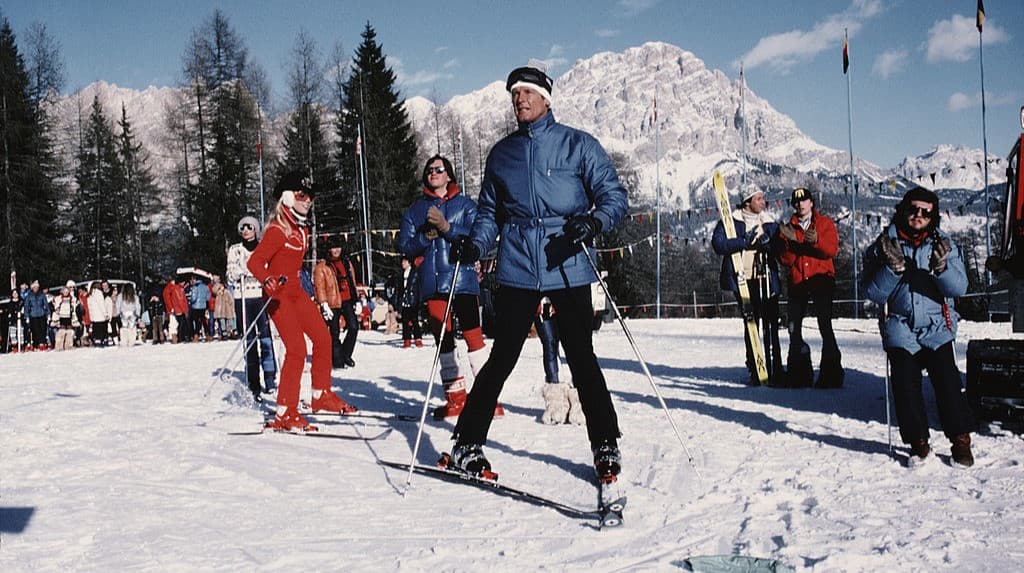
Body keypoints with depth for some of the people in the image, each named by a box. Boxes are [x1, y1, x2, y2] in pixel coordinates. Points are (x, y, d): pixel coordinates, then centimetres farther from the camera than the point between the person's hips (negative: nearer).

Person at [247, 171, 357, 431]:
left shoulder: (303, 229, 11)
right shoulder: (278, 230, -16)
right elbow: (254, 262, -23)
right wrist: (267, 280, -42)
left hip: (296, 291, 9)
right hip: (278, 294, -9)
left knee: (323, 337, 9)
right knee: (297, 349, -16)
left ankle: (322, 395, 25)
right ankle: (284, 414, -12)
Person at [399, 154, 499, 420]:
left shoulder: (466, 205, 8)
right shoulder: (415, 210, 16)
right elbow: (405, 246, 10)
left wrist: (446, 227, -16)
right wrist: (426, 236, -9)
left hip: (463, 280, -3)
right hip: (432, 283, 3)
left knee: (473, 335, -9)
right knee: (443, 339, 4)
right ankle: (455, 396, 10)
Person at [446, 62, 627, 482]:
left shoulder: (578, 145, 4)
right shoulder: (501, 153, 15)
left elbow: (614, 195, 1)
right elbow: (490, 211, 22)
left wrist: (595, 221, -20)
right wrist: (475, 244, 2)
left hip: (568, 268, -2)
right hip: (517, 270, 2)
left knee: (582, 359, 0)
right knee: (501, 359, 1)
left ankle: (606, 446, 14)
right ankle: (467, 443, 11)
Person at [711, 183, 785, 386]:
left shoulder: (770, 223, 14)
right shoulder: (730, 222, 3)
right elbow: (718, 244, -12)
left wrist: (766, 243, -13)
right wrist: (746, 241, -17)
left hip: (767, 280, 2)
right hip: (744, 280, -2)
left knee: (771, 326, -4)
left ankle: (776, 370, -2)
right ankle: (755, 370, 9)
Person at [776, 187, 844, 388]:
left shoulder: (825, 223, 9)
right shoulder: (788, 228, 14)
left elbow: (832, 250, -7)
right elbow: (784, 260, 3)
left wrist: (816, 241, -25)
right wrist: (790, 242, -14)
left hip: (821, 280, -3)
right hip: (797, 282, 3)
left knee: (825, 326, -12)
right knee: (794, 329, 2)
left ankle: (831, 373, -8)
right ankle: (799, 373, 12)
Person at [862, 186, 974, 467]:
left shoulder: (943, 243, 7)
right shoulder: (884, 245, 5)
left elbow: (959, 288, -4)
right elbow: (874, 294, -2)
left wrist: (942, 266, -22)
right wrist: (893, 267, -17)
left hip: (937, 327, 0)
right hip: (900, 327, 1)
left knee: (947, 379, -15)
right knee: (905, 383, -10)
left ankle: (961, 440, -1)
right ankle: (918, 442, 5)